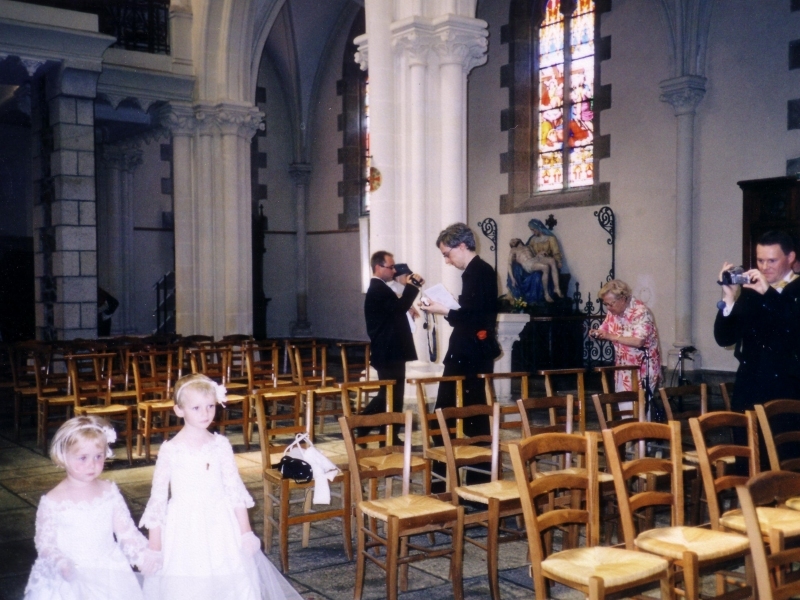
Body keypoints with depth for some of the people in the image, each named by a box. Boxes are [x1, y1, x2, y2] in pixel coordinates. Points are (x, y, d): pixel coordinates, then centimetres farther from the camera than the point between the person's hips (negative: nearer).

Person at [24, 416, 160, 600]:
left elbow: (126, 531, 4)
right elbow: (45, 543, -6)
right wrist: (60, 564, -23)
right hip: (69, 579, -3)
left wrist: (142, 554, -10)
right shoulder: (53, 501, -7)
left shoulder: (109, 492, 1)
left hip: (108, 572, 3)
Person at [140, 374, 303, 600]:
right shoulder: (170, 450, -6)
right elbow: (158, 496, -2)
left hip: (221, 527, 2)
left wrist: (246, 532, 0)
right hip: (185, 530, -2)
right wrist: (154, 546, -1)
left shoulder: (221, 445, 0)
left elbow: (235, 489, 2)